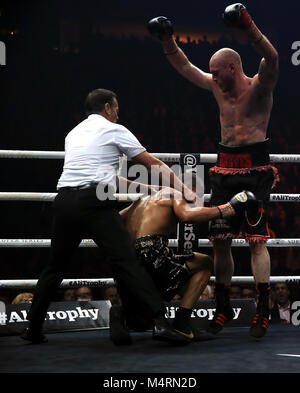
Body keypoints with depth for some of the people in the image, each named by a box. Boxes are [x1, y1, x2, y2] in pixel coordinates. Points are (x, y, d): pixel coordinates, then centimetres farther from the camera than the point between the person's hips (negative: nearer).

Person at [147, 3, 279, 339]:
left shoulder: (259, 86, -7)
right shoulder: (217, 87, 12)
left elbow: (271, 58, -27)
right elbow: (185, 67, 22)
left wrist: (249, 28, -41)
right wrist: (167, 40, 10)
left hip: (254, 170, -7)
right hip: (225, 169, 7)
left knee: (257, 241, -9)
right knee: (220, 241, 7)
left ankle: (262, 311, -6)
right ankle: (222, 306, 17)